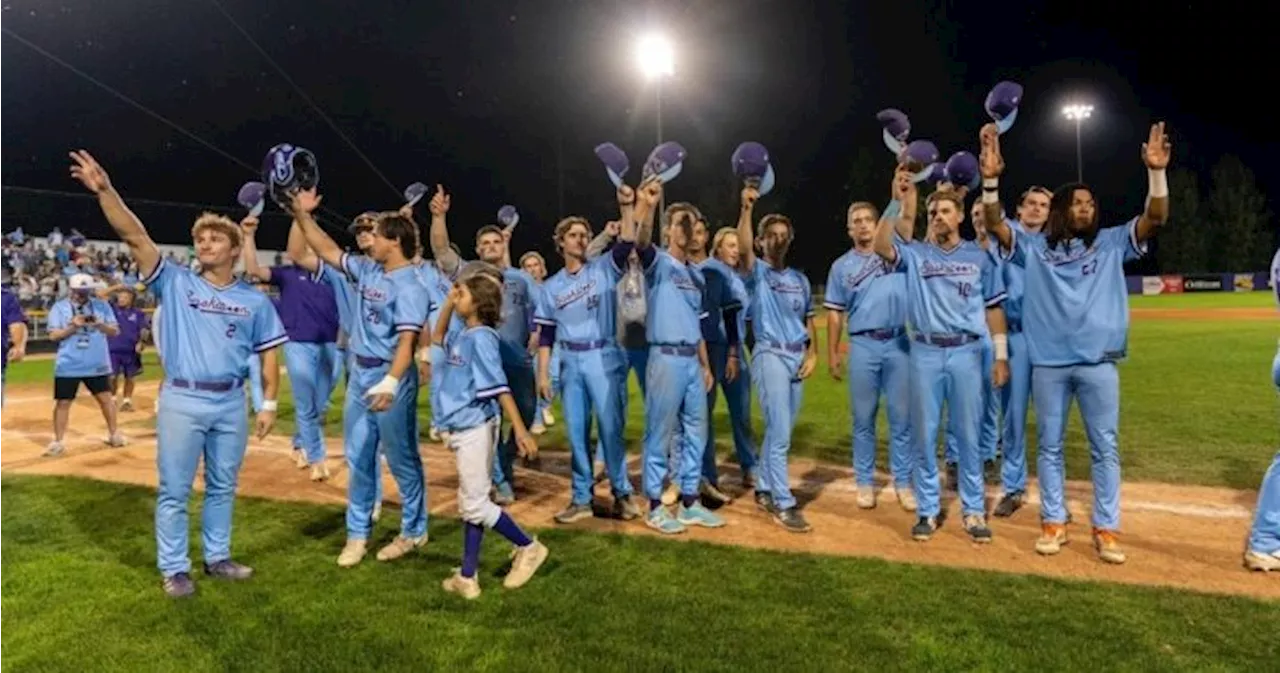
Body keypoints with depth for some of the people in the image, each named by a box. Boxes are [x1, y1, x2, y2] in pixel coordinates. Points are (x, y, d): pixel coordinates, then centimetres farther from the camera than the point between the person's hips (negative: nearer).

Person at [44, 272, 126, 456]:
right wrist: (73, 327, -22)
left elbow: (115, 331, -1)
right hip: (68, 365, -1)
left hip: (97, 364, 1)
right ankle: (58, 442, 10)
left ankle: (114, 434, 23)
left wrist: (99, 324, -20)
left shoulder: (102, 306, 1)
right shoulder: (59, 307, -2)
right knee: (63, 402, 2)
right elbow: (53, 335, -6)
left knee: (105, 398, 9)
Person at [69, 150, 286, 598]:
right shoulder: (175, 283, 2)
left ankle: (216, 558, 29)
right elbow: (135, 237, -9)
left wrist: (270, 403, 0)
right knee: (174, 489, 5)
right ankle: (174, 568, 18)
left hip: (231, 403, 2)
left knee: (222, 487, 14)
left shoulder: (254, 300, 5)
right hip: (182, 400, -2)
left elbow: (269, 353, 6)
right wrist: (105, 190, -21)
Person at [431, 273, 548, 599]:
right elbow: (437, 337, 31)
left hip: (475, 429, -9)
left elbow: (499, 387, -23)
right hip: (462, 430, 9)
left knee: (475, 504, -3)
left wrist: (520, 429, -28)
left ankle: (529, 547, 14)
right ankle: (467, 577, 22)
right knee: (469, 504, 13)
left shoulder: (482, 338, -17)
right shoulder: (463, 335, 9)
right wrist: (448, 302, 17)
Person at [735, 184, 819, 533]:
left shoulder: (800, 279, 16)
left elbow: (808, 319, 18)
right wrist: (746, 208, -33)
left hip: (798, 357, 6)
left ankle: (765, 490, 25)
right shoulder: (757, 272, -2)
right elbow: (743, 248, -23)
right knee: (780, 433, -9)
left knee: (779, 431, 13)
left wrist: (813, 352, 4)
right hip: (771, 356, -6)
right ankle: (784, 505, -4)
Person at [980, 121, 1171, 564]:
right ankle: (1054, 523, 21)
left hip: (1098, 362, 1)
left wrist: (1156, 173, -18)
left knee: (1105, 448, 7)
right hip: (1048, 363, 0)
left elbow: (1155, 219, -3)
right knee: (1049, 445, 8)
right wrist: (991, 179, -21)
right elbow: (995, 225, -7)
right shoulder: (1034, 247, 6)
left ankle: (1106, 529, 17)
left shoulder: (1111, 244, 9)